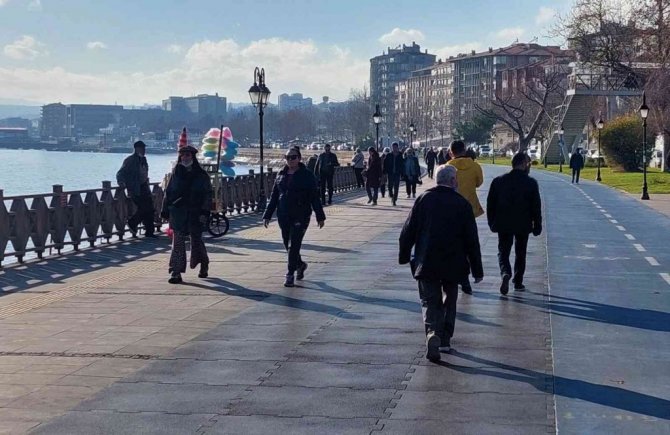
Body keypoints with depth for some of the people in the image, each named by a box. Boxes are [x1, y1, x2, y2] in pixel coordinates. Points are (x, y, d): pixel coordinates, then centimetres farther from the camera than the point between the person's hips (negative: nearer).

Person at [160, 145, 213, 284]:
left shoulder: (201, 175, 1)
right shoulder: (176, 173, 8)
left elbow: (207, 195, -2)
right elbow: (168, 193, 11)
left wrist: (205, 212, -11)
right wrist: (165, 210, 6)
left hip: (195, 214, -1)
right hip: (178, 213, 1)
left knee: (197, 239, 9)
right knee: (178, 242, -5)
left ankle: (204, 266, 33)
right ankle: (176, 273, -6)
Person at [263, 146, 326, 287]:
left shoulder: (307, 176, -4)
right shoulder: (281, 175, 9)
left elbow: (314, 197, -4)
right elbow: (274, 197, 12)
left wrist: (320, 216, -5)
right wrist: (267, 215, 8)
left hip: (300, 216, -5)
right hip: (283, 217, 5)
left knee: (294, 246, -8)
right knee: (288, 245, 12)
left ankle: (290, 275, -1)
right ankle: (300, 265, 37)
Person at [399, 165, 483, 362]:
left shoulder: (423, 199, -2)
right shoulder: (462, 204, -3)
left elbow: (408, 231, 0)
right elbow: (472, 240, -2)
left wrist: (404, 256, 12)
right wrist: (477, 270, 4)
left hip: (426, 263, 0)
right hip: (453, 264, 0)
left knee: (430, 300, 4)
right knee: (450, 300, 18)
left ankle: (432, 332, -21)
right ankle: (445, 339, 21)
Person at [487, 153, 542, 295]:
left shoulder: (498, 181, -3)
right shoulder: (531, 183, -9)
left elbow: (490, 204, 2)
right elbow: (536, 206, -5)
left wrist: (492, 223, 12)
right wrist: (537, 226, 5)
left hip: (503, 225, 1)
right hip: (523, 225, -1)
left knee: (503, 252, 8)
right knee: (520, 253, 15)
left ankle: (506, 274, -19)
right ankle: (518, 282, 19)